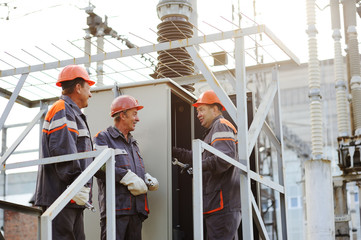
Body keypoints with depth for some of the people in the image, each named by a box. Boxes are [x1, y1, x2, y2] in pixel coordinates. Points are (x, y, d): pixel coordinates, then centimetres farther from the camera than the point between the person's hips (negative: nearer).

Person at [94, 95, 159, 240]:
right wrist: (129, 177, -17)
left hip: (136, 209, 8)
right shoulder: (103, 138, 1)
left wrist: (148, 180, 10)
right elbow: (101, 168, -15)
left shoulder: (133, 143, 28)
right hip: (116, 208, -8)